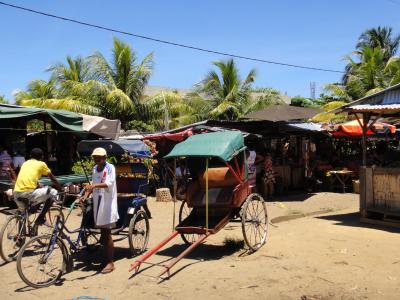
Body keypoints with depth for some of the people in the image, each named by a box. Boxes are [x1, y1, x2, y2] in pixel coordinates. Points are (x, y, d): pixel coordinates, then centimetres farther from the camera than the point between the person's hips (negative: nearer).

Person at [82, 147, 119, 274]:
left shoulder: (110, 167, -9)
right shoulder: (94, 169, 11)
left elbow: (109, 183, -24)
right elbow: (93, 185, 16)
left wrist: (94, 185, -38)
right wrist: (85, 196, 1)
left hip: (108, 203, -6)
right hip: (98, 203, 7)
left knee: (107, 234, -4)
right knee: (103, 234, 14)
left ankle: (110, 262, 3)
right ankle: (107, 258, 26)